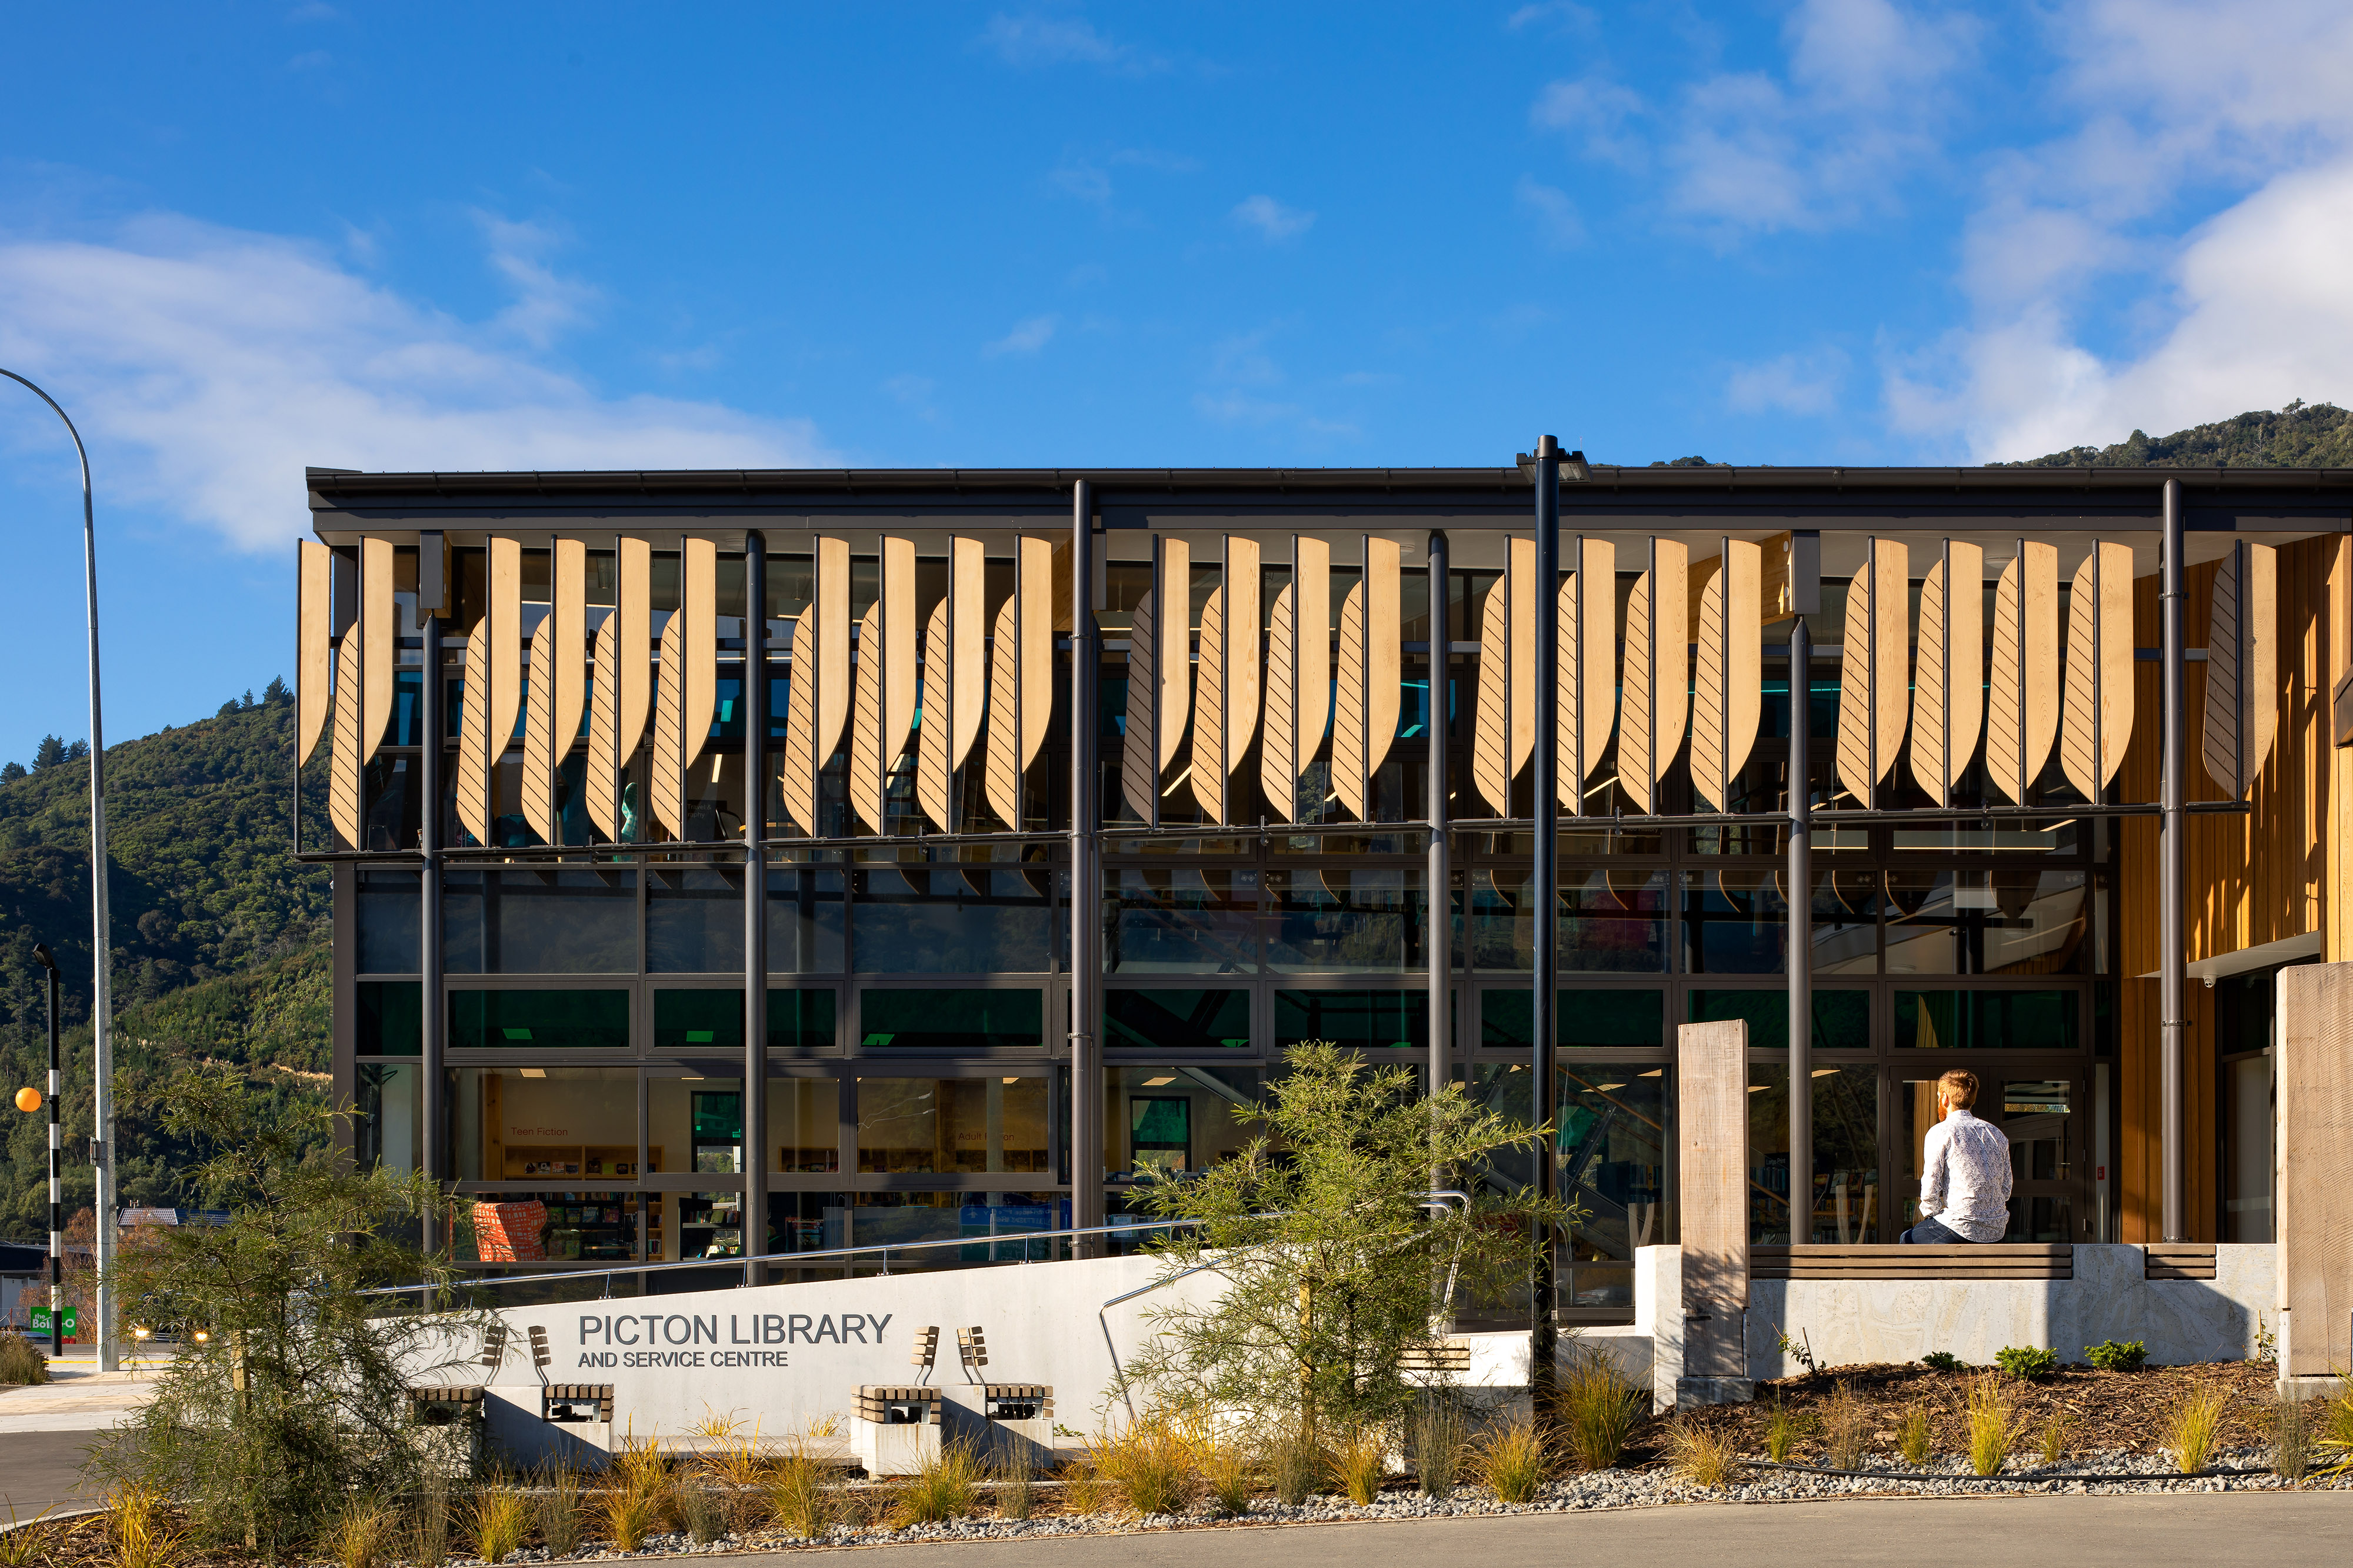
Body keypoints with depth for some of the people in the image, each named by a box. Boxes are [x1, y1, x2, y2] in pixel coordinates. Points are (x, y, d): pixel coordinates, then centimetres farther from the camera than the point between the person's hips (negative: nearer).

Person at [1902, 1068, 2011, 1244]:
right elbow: (2006, 1189, 13)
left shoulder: (1941, 1132, -6)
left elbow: (1930, 1189, -9)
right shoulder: (1997, 1134, 12)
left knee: (1907, 1241, 18)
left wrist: (1930, 1214, 9)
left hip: (1964, 1229, -7)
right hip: (1997, 1230, 7)